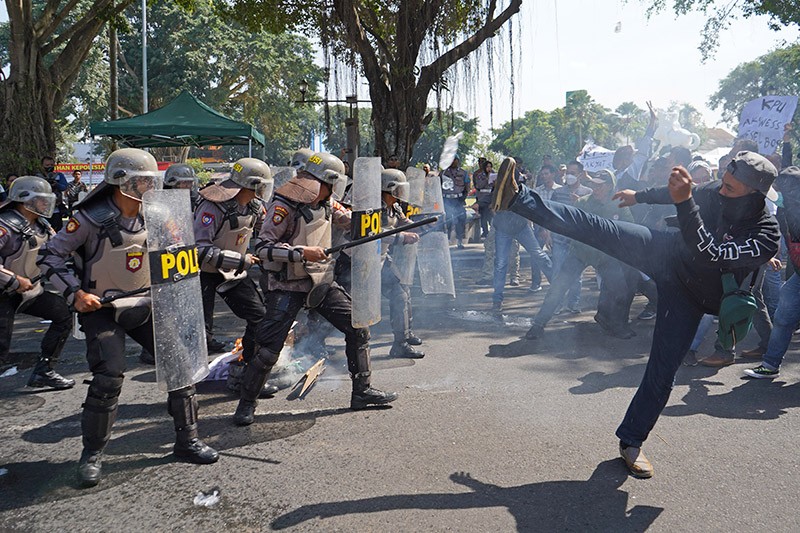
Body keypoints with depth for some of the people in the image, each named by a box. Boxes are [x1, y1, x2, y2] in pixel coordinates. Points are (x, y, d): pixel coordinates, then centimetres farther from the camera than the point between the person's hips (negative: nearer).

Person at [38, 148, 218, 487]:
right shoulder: (92, 218, -16)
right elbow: (49, 257, -10)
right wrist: (75, 292, -18)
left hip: (146, 306, 5)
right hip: (102, 310, -5)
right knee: (107, 379, -16)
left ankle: (187, 440, 13)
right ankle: (92, 454, 7)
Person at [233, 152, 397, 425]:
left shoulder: (324, 205, 7)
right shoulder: (284, 206, -18)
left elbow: (347, 218, 25)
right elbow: (263, 246, -21)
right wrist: (302, 252, -29)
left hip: (320, 281, 7)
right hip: (287, 286, -7)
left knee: (358, 327, 2)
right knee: (269, 349, -8)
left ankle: (362, 392, 14)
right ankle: (246, 403, 15)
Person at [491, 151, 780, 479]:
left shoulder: (765, 238, -27)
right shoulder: (717, 191, -12)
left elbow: (709, 255, -41)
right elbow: (676, 195, 10)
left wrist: (685, 201, -53)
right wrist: (640, 196, 24)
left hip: (687, 295, -3)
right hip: (666, 252, 4)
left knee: (662, 373, -5)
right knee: (593, 227, -15)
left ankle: (631, 441, 14)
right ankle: (516, 198, -16)